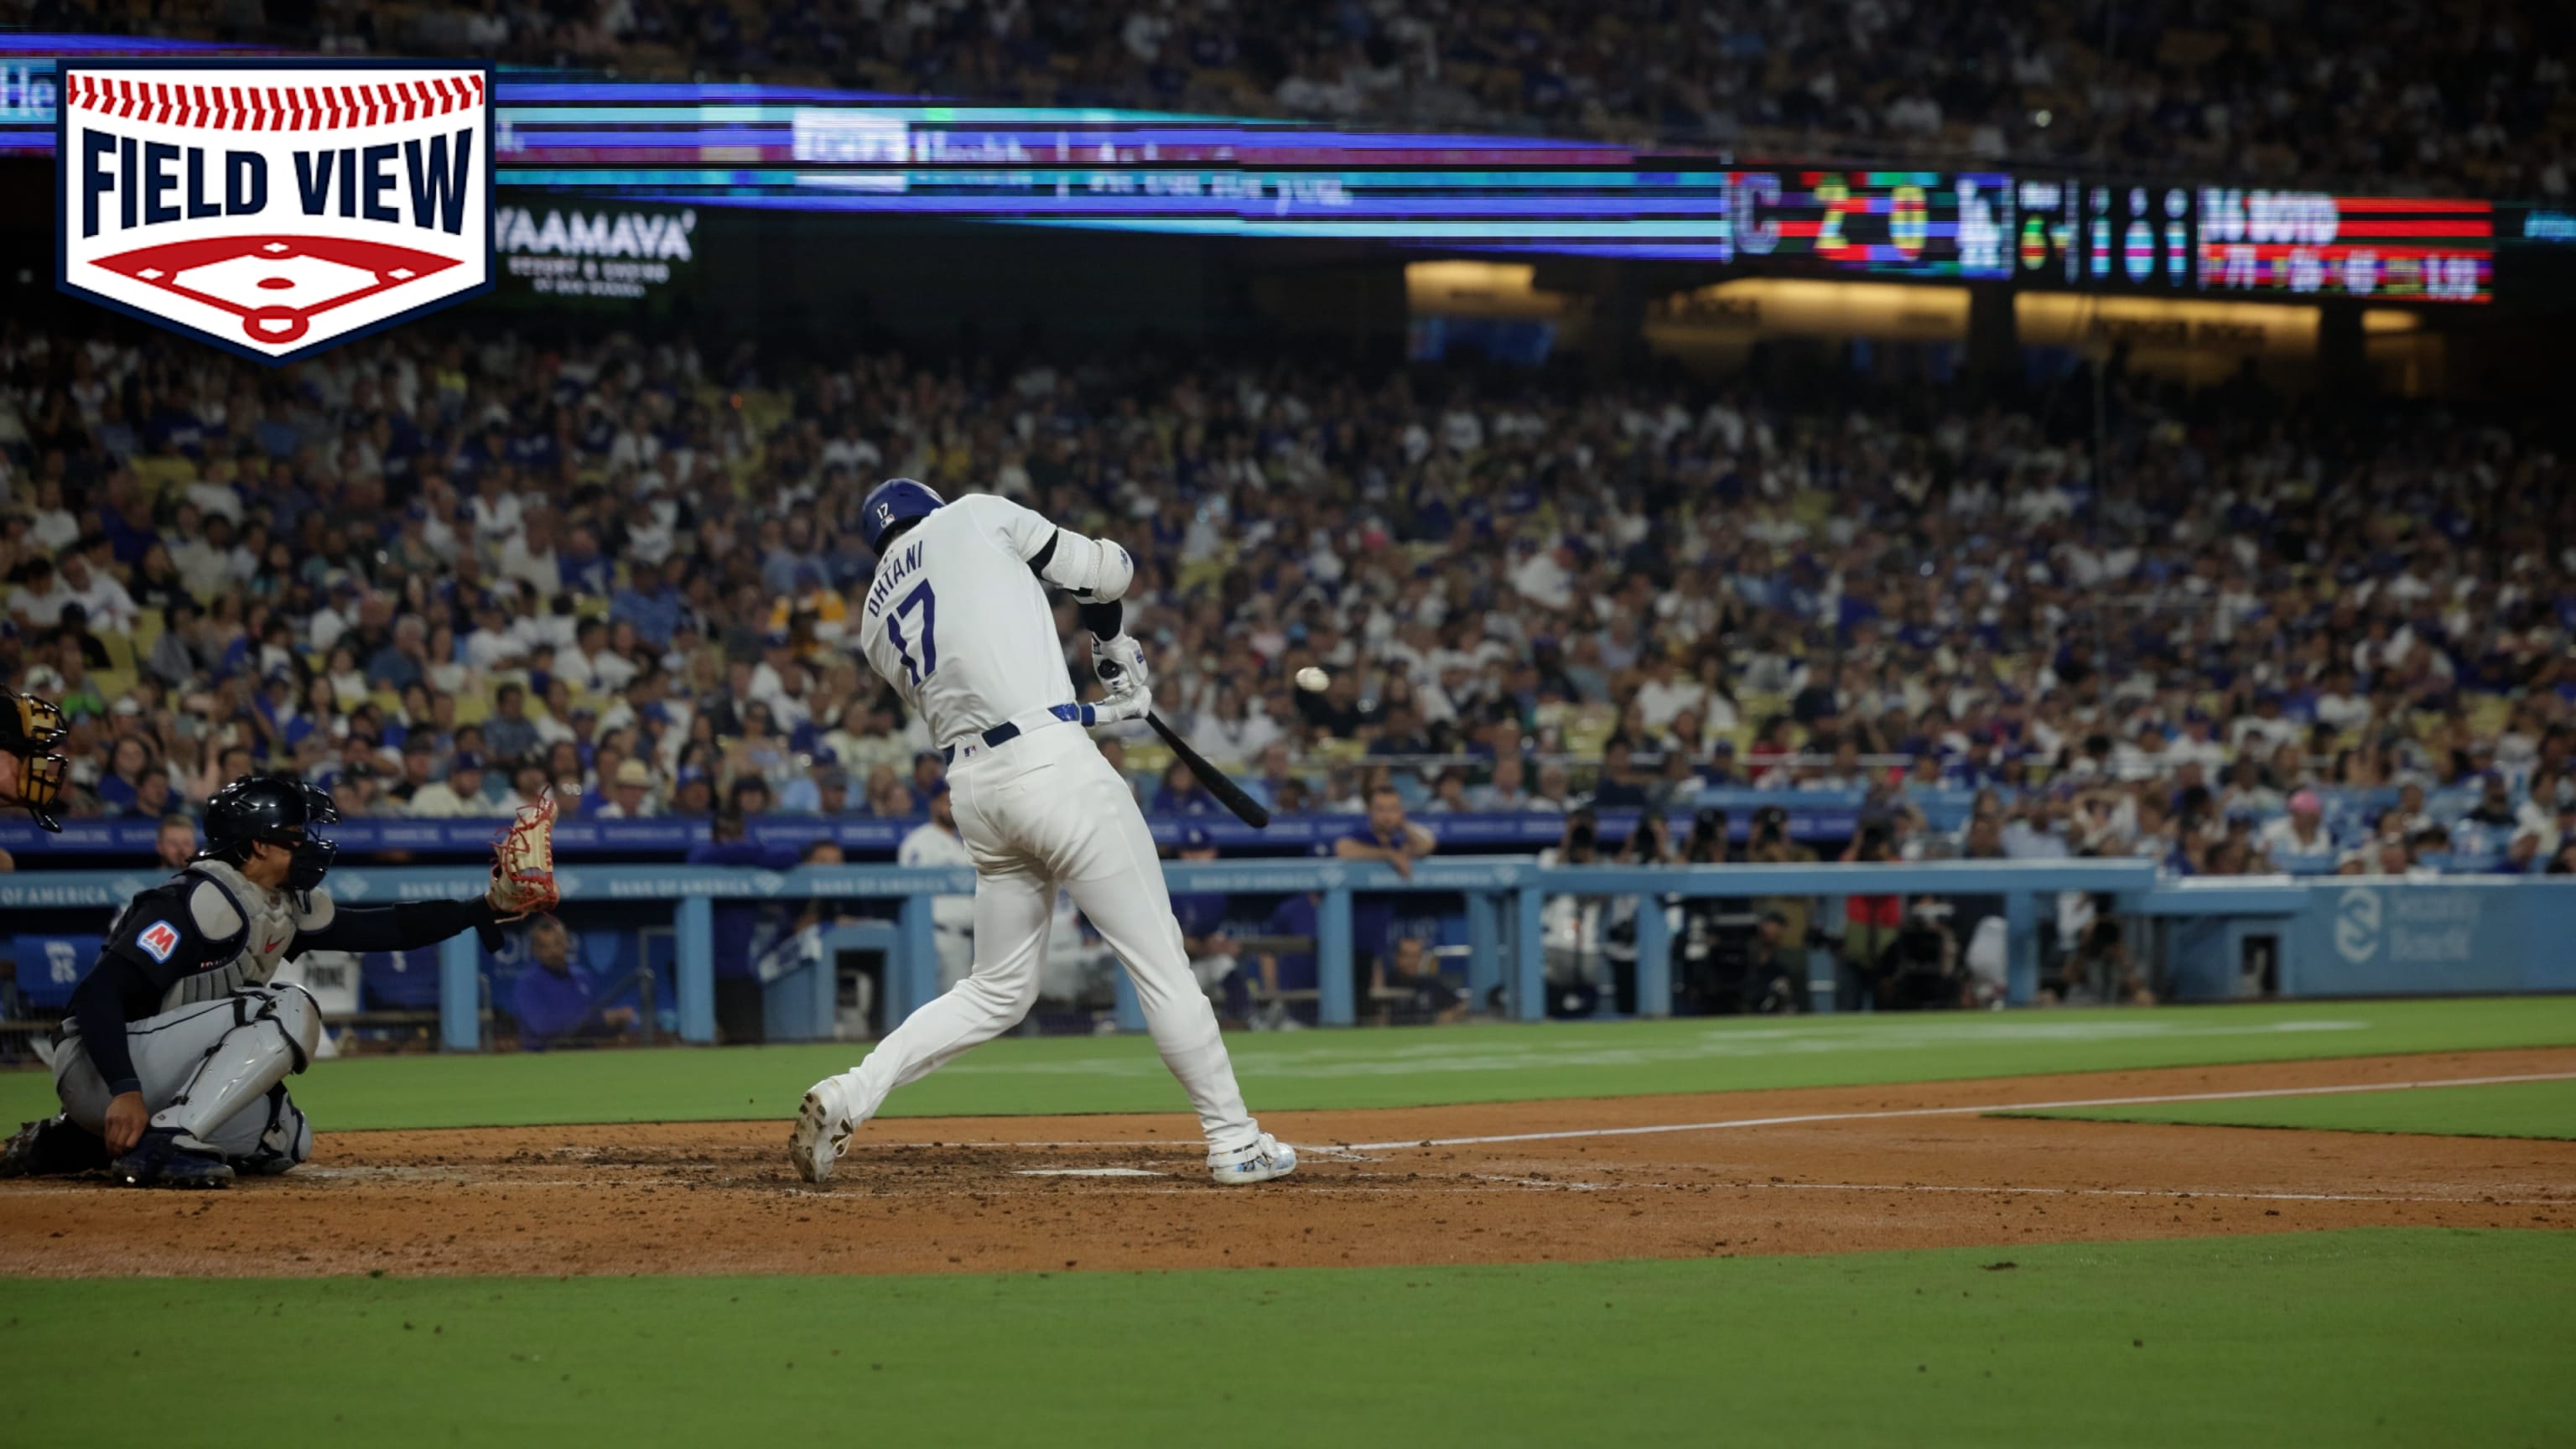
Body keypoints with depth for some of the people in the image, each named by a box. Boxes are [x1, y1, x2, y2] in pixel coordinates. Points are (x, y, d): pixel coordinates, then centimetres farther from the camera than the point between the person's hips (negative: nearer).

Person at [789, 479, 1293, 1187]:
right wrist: (1112, 647, 28)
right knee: (1159, 961, 3)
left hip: (972, 784, 6)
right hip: (1055, 768, -6)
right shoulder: (974, 518, 6)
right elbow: (1108, 571, 9)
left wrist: (1104, 709, 26)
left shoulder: (876, 623, 18)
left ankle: (849, 1094, 3)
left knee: (998, 991, 16)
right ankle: (1234, 1141, 7)